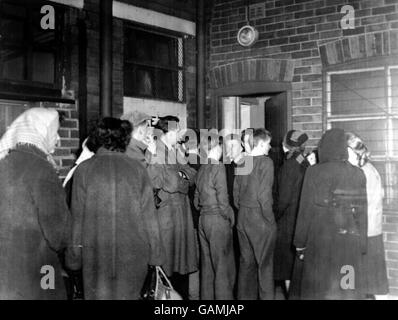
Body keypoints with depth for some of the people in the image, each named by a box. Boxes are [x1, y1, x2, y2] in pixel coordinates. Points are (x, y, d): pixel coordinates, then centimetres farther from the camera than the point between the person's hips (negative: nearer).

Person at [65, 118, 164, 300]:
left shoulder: (84, 169, -2)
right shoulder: (137, 168, 0)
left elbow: (77, 216, 0)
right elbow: (149, 215, 1)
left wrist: (74, 257, 6)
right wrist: (155, 255, 8)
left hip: (95, 253, -1)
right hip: (133, 254, 1)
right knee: (129, 295, 10)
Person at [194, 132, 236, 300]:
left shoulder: (201, 169, 9)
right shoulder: (218, 167, -13)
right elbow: (223, 200, -16)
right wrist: (230, 218, -4)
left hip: (203, 220, 8)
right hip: (218, 220, -8)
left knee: (207, 265, 14)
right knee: (223, 267, 0)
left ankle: (206, 296, 22)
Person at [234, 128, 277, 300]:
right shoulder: (265, 162, -14)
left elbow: (236, 191, 9)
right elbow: (264, 195, -19)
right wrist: (270, 220, -10)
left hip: (243, 218, 6)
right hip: (259, 219, -6)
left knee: (246, 261, 15)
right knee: (264, 263, 4)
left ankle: (245, 296, 24)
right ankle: (266, 296, 10)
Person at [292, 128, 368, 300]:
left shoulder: (314, 172, -7)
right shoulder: (358, 174, 0)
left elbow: (305, 210, -6)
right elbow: (361, 213, 3)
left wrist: (300, 243, 1)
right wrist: (361, 246, 11)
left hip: (319, 240, -2)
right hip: (349, 243, 2)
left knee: (317, 290, 9)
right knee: (347, 289, 7)